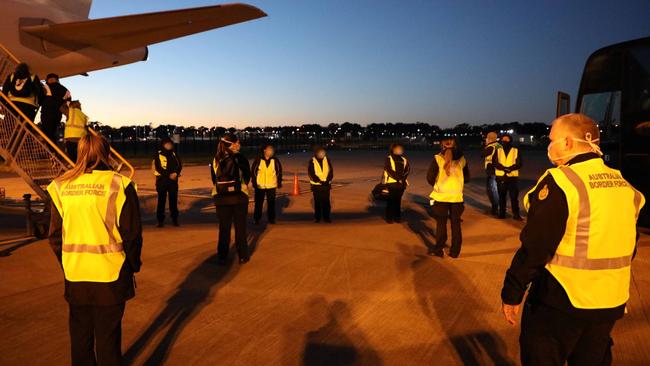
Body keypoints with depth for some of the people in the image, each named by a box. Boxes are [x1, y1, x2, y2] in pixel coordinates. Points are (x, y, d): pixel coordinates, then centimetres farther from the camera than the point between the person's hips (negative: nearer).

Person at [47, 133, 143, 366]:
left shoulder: (61, 186, 0)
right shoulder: (119, 184, -11)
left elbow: (55, 236, 6)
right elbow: (132, 233, -9)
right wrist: (133, 266, 5)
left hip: (74, 274, 3)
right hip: (110, 274, -3)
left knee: (80, 333, 20)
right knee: (108, 336, 10)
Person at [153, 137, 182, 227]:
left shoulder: (174, 154, 11)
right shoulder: (158, 155, -2)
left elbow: (179, 165, 7)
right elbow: (158, 168, -10)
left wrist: (176, 173, -12)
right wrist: (169, 175, -16)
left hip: (173, 180, 3)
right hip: (162, 180, -3)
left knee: (173, 200, 4)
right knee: (161, 200, -1)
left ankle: (174, 218, 14)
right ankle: (160, 220, 4)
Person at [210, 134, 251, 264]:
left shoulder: (215, 159, 2)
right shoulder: (240, 158, -8)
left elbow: (214, 178, 7)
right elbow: (247, 175, -1)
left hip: (220, 197, 3)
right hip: (238, 197, -3)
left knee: (224, 228, 10)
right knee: (240, 227, 8)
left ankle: (222, 257, 14)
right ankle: (242, 256, 12)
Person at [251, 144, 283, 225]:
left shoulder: (275, 160, 0)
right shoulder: (258, 160, -4)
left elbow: (279, 171, 7)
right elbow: (253, 171, 1)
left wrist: (279, 182, 4)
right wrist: (254, 182, -3)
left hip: (271, 186, 1)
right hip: (259, 186, -1)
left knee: (271, 203, 6)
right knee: (258, 203, 5)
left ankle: (271, 218, 18)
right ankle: (257, 219, 15)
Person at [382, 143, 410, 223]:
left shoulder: (404, 159, 15)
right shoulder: (389, 159, 1)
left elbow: (407, 169, 6)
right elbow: (389, 170, -9)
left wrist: (403, 178, -12)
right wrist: (398, 178, -16)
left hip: (401, 183, 4)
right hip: (391, 183, -4)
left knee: (398, 201, 9)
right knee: (391, 201, -1)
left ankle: (397, 217, 18)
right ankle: (389, 218, 7)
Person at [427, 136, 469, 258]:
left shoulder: (438, 158, -10)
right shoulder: (461, 159, 0)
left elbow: (430, 178, -8)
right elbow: (467, 177, 8)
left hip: (441, 196, -2)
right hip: (457, 196, 2)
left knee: (441, 223, 9)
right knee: (456, 223, 11)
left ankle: (438, 249, 15)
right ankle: (455, 251, 17)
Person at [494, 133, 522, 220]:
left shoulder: (516, 151, 6)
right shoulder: (498, 151, 9)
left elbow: (519, 164, -2)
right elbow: (495, 163, -3)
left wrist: (510, 168, -20)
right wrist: (504, 168, -18)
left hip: (513, 177, -1)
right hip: (501, 177, 2)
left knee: (514, 196, -4)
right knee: (501, 196, 9)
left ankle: (516, 214, 1)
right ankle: (501, 213, 17)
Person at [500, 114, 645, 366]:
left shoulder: (560, 182, -19)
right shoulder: (624, 185, 5)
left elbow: (533, 247, -21)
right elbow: (629, 246, 14)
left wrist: (512, 294, -12)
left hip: (562, 301, -7)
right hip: (611, 303, 7)